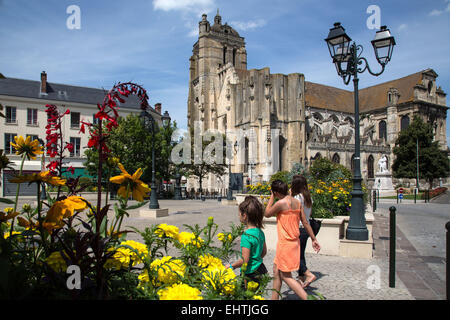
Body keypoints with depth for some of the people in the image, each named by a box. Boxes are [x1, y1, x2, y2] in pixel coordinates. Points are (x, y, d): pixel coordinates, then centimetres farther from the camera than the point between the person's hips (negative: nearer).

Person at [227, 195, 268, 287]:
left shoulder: (246, 235, -23)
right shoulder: (260, 231, 2)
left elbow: (244, 260, -22)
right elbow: (264, 252, 14)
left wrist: (231, 266, -8)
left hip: (250, 273, -8)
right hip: (260, 269, 8)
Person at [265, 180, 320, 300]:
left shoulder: (281, 202, -19)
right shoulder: (297, 202, 5)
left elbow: (267, 214, -4)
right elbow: (305, 222, 8)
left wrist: (272, 197, 1)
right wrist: (314, 239, 14)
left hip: (286, 243, -9)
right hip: (294, 241, 9)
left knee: (286, 276, 4)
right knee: (276, 271, 20)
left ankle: (307, 298, 0)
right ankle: (274, 298, 31)